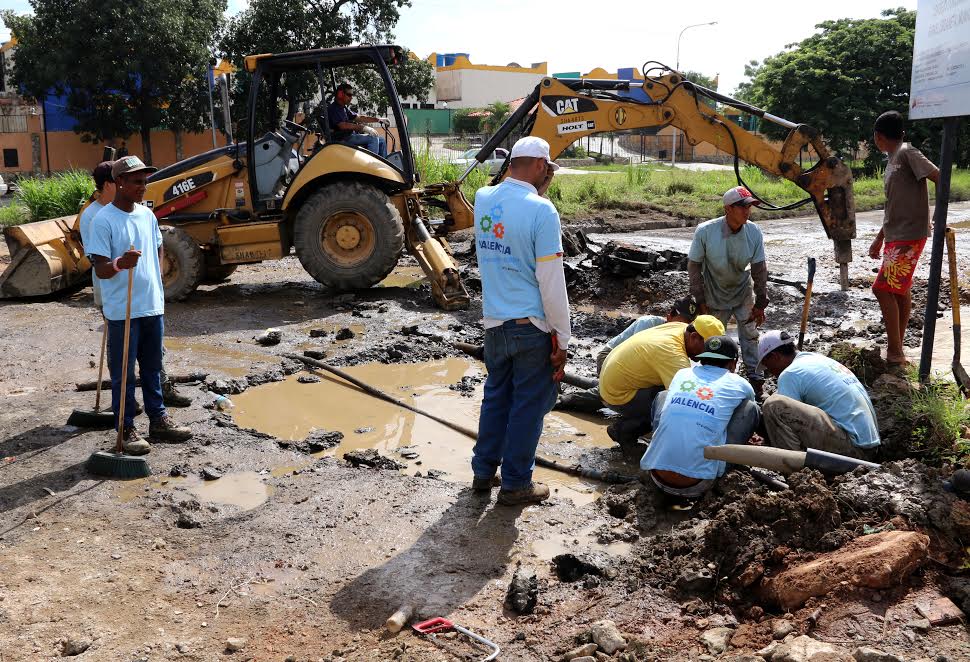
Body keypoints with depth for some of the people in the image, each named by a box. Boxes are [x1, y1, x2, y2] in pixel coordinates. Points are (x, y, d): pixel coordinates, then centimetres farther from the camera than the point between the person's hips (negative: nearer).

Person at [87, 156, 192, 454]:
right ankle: (126, 429, 11)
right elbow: (100, 269, -14)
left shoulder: (147, 214, 8)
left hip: (153, 307, 6)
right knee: (123, 373, 3)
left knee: (153, 368, 16)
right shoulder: (104, 220, -12)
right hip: (122, 312, -6)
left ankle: (158, 420, 26)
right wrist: (119, 264, -35)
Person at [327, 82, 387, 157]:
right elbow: (342, 125, -22)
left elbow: (359, 118, 20)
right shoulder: (334, 109, -9)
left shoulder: (344, 109, 23)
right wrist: (361, 127, -26)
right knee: (373, 139, -23)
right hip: (342, 139, -10)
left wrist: (377, 119, 8)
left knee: (380, 140, 6)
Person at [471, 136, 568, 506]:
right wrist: (562, 339, -10)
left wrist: (538, 189, 15)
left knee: (496, 396, 20)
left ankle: (483, 471, 30)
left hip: (494, 322, 6)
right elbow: (552, 281, -16)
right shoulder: (541, 210, -16)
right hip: (532, 325, -6)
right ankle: (516, 484, 18)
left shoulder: (483, 199, 2)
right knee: (529, 404, 8)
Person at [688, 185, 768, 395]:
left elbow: (759, 269, -10)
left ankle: (754, 376, 14)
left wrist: (760, 303, -8)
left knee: (750, 333, 2)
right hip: (715, 294, -2)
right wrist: (700, 301, -13)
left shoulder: (754, 232, -18)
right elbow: (694, 267, -15)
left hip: (743, 292, 2)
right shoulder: (705, 232, -25)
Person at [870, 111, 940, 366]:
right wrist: (879, 238, 24)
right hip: (895, 236, 9)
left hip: (909, 235, -9)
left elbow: (940, 178, -18)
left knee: (883, 288, -14)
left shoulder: (906, 153, -10)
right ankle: (897, 348, 19)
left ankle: (894, 352, -9)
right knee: (900, 291, 12)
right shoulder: (893, 161, 17)